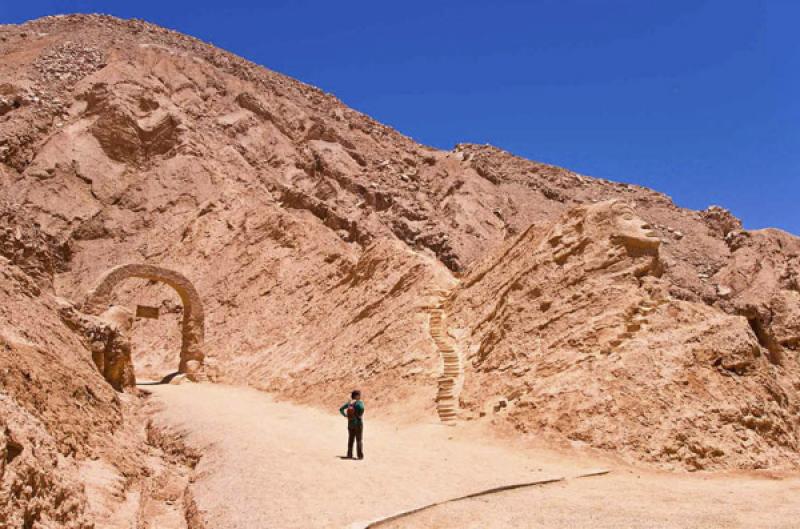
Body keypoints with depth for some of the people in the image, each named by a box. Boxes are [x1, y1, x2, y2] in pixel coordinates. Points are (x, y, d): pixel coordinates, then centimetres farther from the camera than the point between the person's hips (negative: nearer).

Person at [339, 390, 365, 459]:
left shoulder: (349, 402, 4)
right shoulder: (359, 402, -15)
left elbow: (341, 409, 5)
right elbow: (361, 408, -35)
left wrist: (346, 415, 6)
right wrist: (360, 415, -18)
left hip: (350, 423, 5)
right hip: (358, 423, -5)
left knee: (350, 439, 13)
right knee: (359, 440, 3)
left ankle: (349, 455, 14)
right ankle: (360, 455, 3)